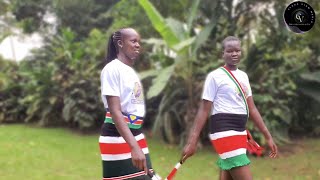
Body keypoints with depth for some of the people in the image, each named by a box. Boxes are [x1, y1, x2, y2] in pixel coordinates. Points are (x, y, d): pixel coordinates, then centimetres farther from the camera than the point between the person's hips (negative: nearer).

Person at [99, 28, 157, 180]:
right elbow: (115, 112, -22)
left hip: (136, 136, 8)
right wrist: (134, 147, -30)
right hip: (117, 138, -8)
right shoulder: (112, 69, -13)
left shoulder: (131, 71, 14)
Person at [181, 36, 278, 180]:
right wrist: (192, 141, -14)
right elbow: (204, 110, -8)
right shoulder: (215, 76, -7)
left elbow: (251, 109, 18)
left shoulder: (243, 76, 15)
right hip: (224, 133, -8)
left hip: (240, 133, 8)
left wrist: (267, 136, 15)